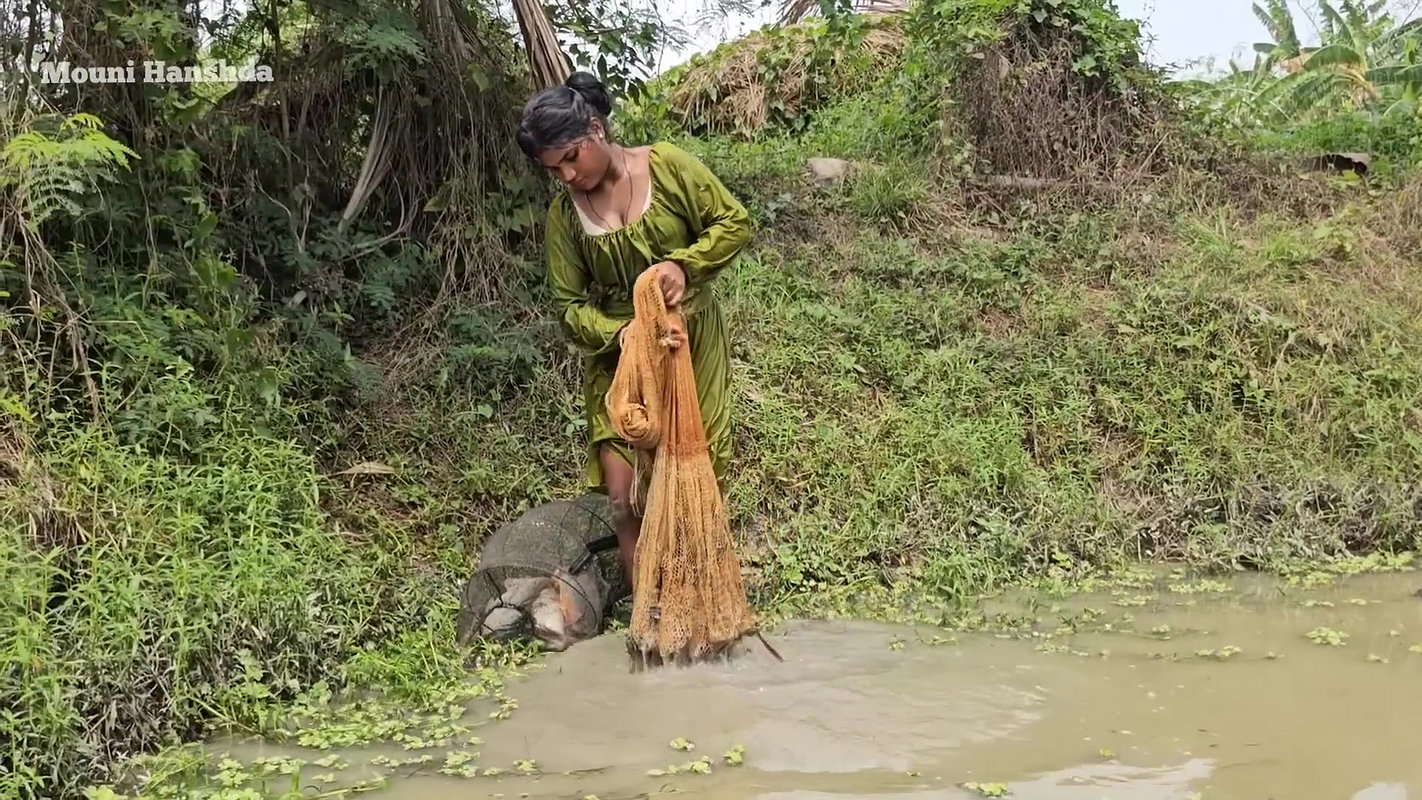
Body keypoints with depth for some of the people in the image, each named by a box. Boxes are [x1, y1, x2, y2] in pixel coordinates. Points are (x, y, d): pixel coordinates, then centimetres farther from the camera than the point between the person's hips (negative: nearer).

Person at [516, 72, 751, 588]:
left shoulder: (667, 166, -10)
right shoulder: (564, 214, -5)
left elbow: (734, 223, -6)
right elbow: (570, 306, -4)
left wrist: (684, 263, -23)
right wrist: (620, 335, -24)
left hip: (692, 343, -1)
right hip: (617, 353, 1)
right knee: (624, 495, -6)